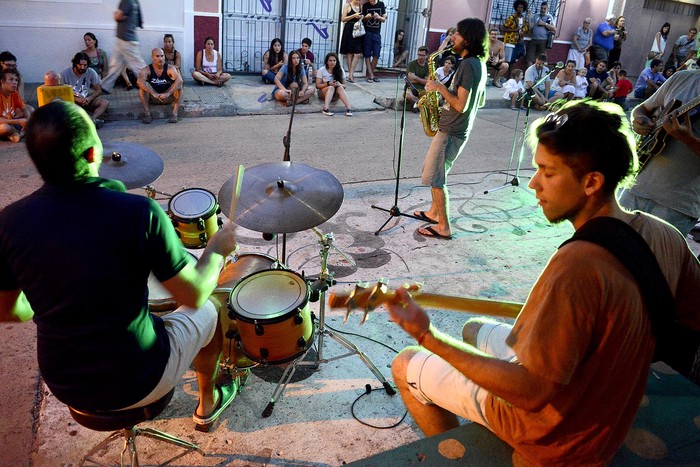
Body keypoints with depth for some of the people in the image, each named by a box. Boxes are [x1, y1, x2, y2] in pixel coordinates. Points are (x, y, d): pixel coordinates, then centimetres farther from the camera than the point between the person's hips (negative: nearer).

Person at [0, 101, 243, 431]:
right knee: (212, 309, 22)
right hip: (139, 384, -4)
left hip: (64, 387, 4)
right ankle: (208, 404, 44)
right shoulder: (139, 213, -26)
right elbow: (193, 296, -18)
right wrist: (217, 249, 0)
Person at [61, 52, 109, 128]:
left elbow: (98, 90, 0)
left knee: (105, 103, -23)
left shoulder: (91, 72, -6)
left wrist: (89, 98, -19)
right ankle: (94, 120, -50)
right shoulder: (65, 73, -11)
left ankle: (92, 120, -47)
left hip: (86, 99, 2)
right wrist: (76, 98, -22)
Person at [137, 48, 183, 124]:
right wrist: (154, 94, -46)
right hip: (152, 98, 0)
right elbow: (140, 81, -32)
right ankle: (147, 114, -26)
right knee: (143, 85, -25)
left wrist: (168, 93, -45)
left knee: (178, 85, -25)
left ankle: (174, 114, -28)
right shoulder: (147, 70, -13)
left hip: (168, 98, 0)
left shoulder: (170, 69, -13)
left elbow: (179, 80, -33)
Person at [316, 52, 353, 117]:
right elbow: (317, 86, -7)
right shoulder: (321, 70, -6)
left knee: (340, 88, -30)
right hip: (324, 93, -2)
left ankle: (349, 108, -49)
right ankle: (326, 108, -55)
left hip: (335, 95, 2)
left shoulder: (340, 70, -1)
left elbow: (344, 85, 1)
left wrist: (339, 84, -22)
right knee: (331, 87, -33)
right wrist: (328, 84, -23)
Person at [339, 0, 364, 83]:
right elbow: (343, 19, -5)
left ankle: (351, 74, -5)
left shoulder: (361, 7, 15)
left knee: (357, 54, -7)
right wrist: (353, 16, -15)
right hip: (349, 30, -4)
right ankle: (350, 74, 7)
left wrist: (362, 18, 1)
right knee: (349, 53, 1)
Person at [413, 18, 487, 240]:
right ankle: (434, 212, 34)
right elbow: (480, 101, 17)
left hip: (451, 132, -10)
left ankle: (443, 227, 6)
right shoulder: (479, 63, 10)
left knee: (434, 178, -2)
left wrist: (440, 87, -14)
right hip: (454, 128, 10)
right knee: (433, 172, 21)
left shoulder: (468, 65, -20)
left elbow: (461, 105, -26)